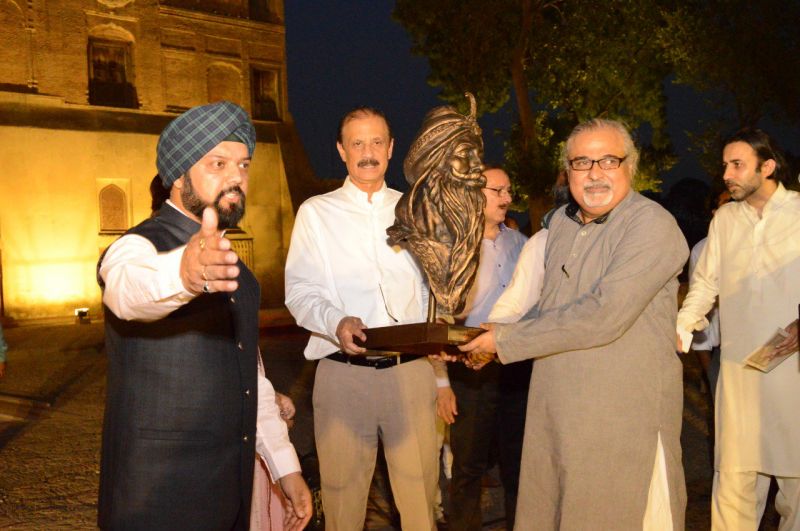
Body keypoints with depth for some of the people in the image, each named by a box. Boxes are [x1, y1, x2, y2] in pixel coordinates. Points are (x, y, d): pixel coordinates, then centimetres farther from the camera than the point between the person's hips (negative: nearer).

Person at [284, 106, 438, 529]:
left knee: (420, 491, 4)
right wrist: (336, 323, -21)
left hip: (411, 371, 2)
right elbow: (299, 292, 0)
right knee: (343, 495, 4)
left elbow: (434, 293, 14)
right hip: (342, 373, -1)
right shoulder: (316, 213, 7)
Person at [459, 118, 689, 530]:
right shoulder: (561, 221, 11)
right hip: (554, 414, 7)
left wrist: (506, 341, -17)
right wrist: (496, 340, 9)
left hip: (626, 420, -7)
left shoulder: (652, 226, -15)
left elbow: (603, 315, -25)